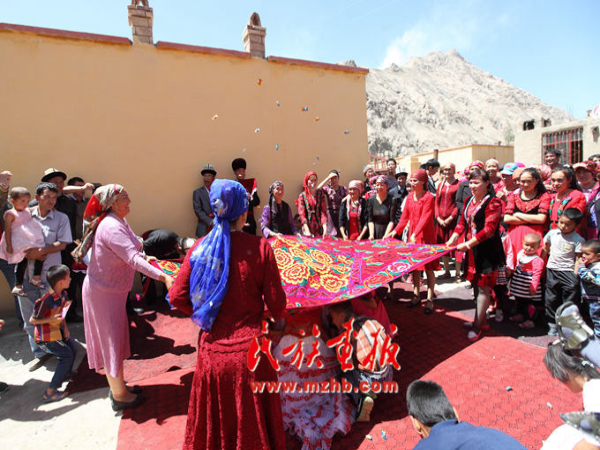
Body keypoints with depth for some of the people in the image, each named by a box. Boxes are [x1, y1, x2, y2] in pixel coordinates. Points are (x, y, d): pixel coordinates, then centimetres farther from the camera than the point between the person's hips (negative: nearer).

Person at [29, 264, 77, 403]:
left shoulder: (63, 294, -5)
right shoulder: (46, 300, -31)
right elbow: (32, 320, -21)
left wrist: (65, 327, 1)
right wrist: (52, 319, -32)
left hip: (58, 330, 8)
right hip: (46, 337, -8)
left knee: (73, 349, 17)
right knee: (66, 355, -10)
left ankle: (66, 373, 45)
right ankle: (50, 392, 2)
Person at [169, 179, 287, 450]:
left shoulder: (200, 247, -6)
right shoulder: (260, 247, -15)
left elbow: (177, 297, -3)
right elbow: (277, 305, -11)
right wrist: (276, 316, 12)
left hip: (212, 349, 3)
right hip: (248, 349, -3)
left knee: (213, 422, 25)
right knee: (251, 422, 20)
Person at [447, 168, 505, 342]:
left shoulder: (493, 202, -13)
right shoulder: (469, 201, 11)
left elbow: (489, 229, -19)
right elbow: (462, 222, 15)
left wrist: (467, 244, -20)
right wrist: (452, 239, 3)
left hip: (487, 251, -8)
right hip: (471, 250, 8)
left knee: (483, 286, 1)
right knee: (477, 284, 16)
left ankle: (477, 325, 11)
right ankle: (482, 319, 31)